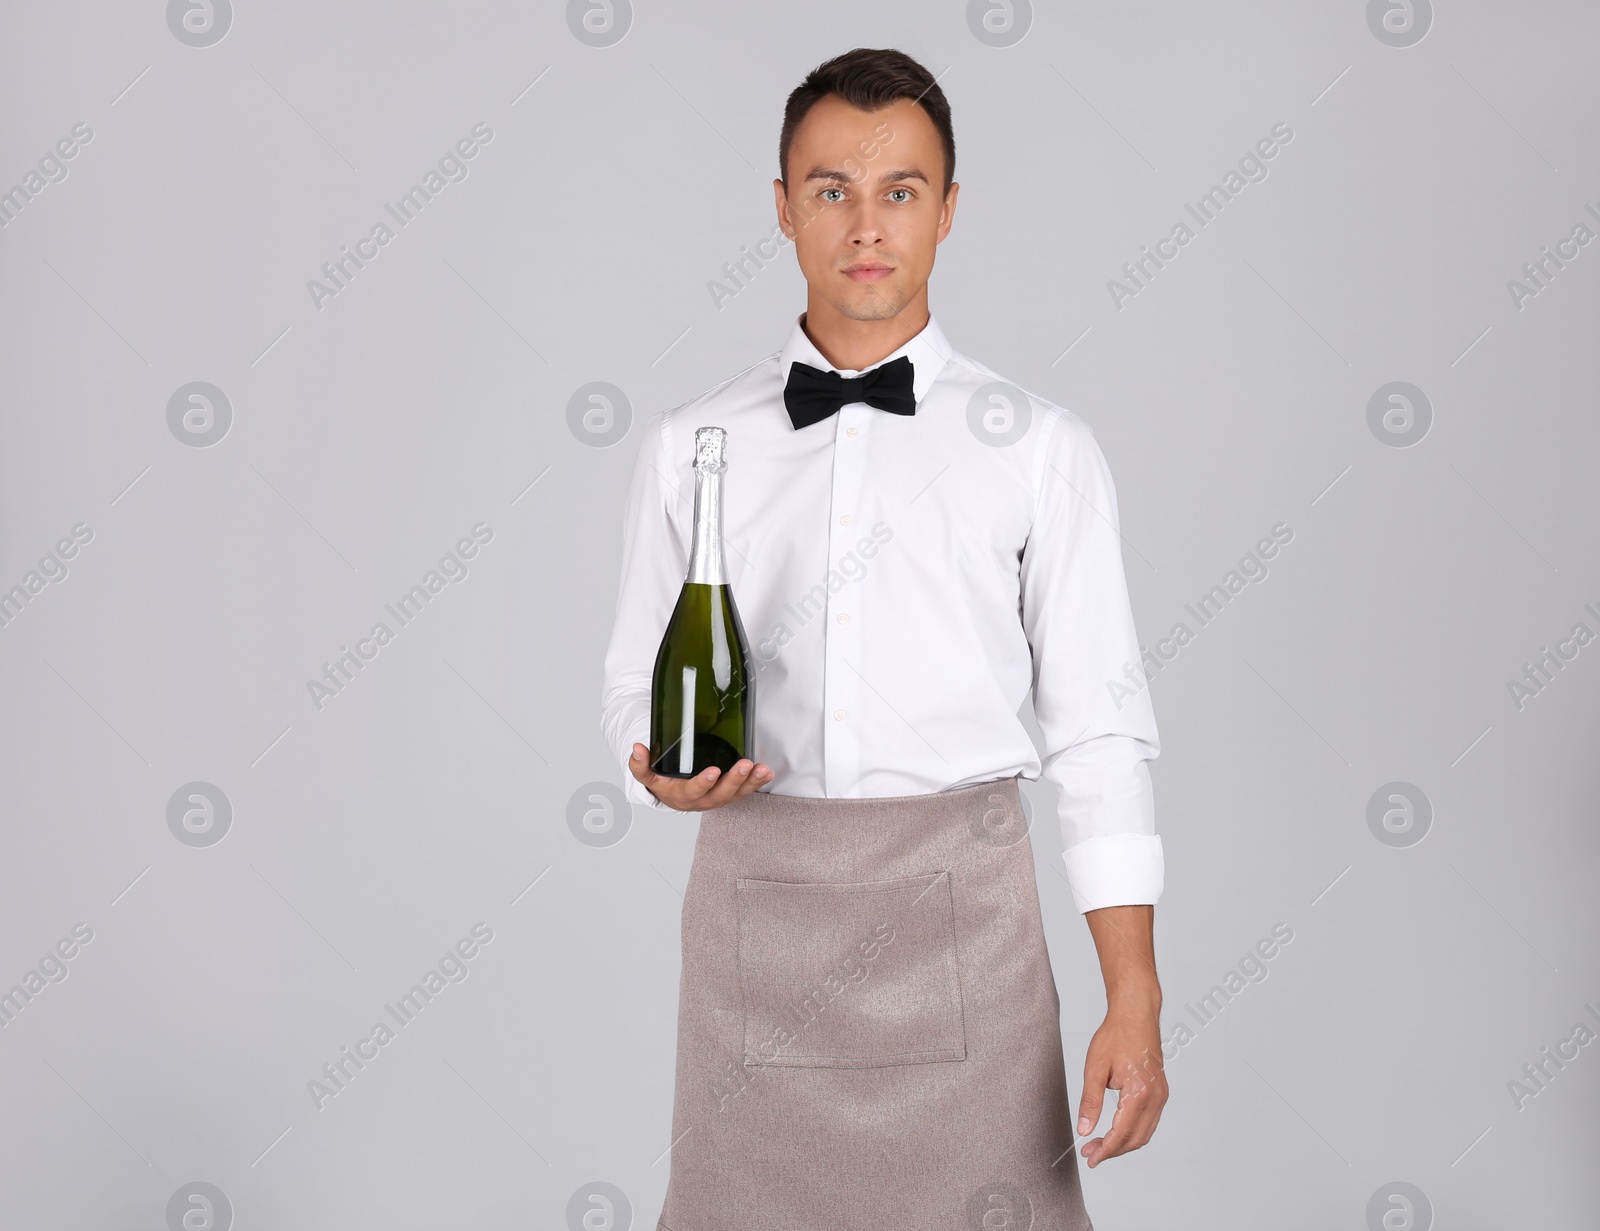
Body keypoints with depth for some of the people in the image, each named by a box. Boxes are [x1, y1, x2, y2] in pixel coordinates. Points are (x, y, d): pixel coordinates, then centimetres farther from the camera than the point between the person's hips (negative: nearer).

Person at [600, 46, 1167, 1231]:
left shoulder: (1041, 448, 2)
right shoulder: (690, 445, 8)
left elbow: (1098, 730, -1)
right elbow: (641, 681, 14)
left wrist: (1136, 1004, -6)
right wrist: (660, 768, -10)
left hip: (959, 901, -1)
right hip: (754, 899, 2)